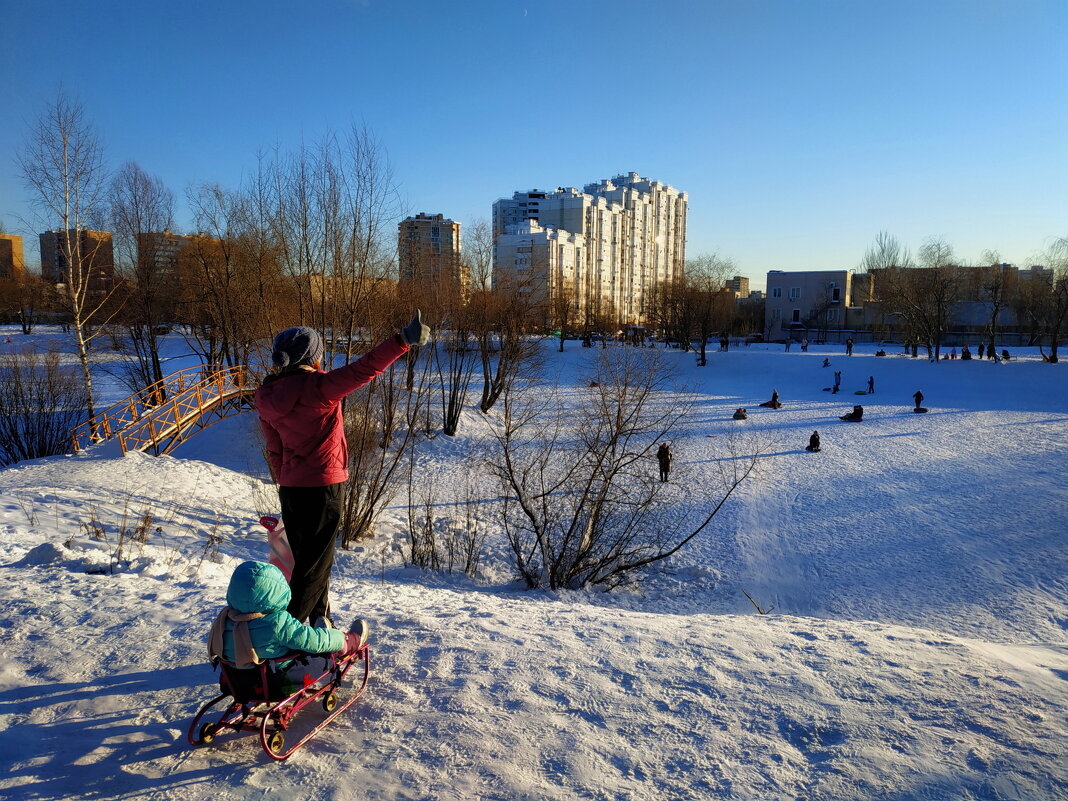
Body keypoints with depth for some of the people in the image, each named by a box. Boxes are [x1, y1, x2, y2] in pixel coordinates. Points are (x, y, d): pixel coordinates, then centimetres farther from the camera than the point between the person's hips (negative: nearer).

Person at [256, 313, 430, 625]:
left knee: (306, 557, 21)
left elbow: (275, 453, 12)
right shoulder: (316, 386, -17)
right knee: (314, 564, 4)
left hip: (291, 488, 8)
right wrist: (403, 340, -30)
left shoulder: (268, 397, 6)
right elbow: (362, 370, -28)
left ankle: (319, 622, 35)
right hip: (323, 486, -8)